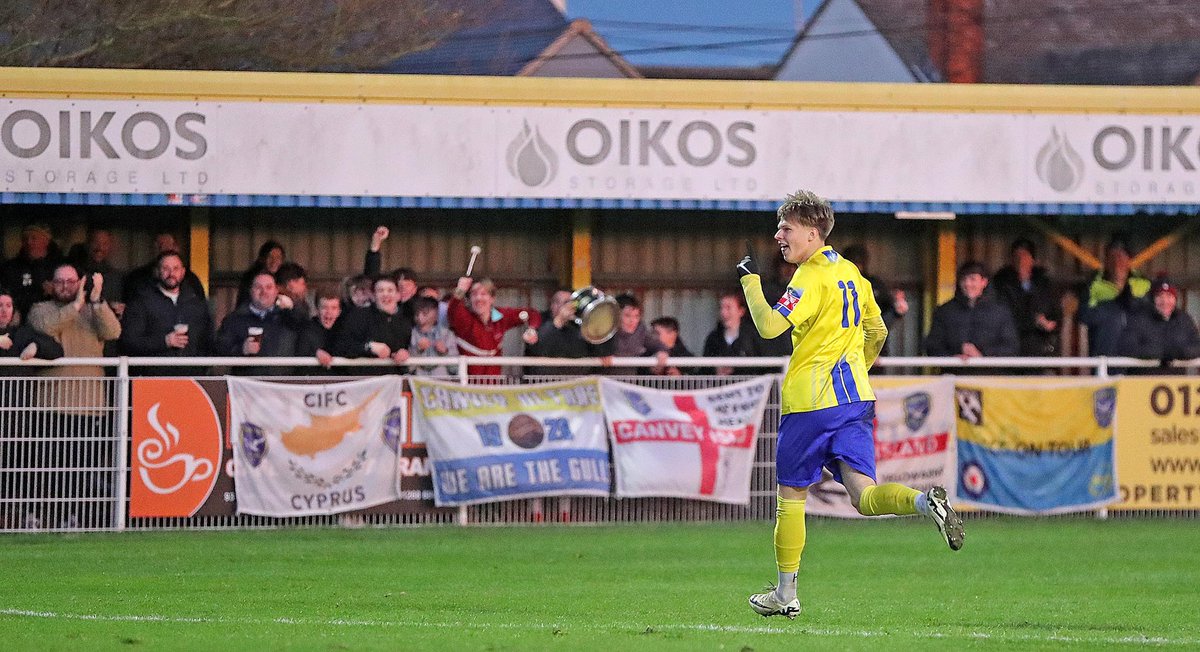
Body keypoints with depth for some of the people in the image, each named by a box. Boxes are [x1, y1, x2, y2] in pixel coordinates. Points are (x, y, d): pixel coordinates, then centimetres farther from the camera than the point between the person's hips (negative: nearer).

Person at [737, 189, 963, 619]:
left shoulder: (812, 277, -11)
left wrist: (750, 280, -10)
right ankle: (925, 502, -32)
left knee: (792, 492, 7)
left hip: (811, 402, -7)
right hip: (855, 398, 7)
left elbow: (770, 326, -22)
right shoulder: (849, 273, 16)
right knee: (863, 495, -3)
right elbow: (876, 332, 25)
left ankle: (786, 595, 13)